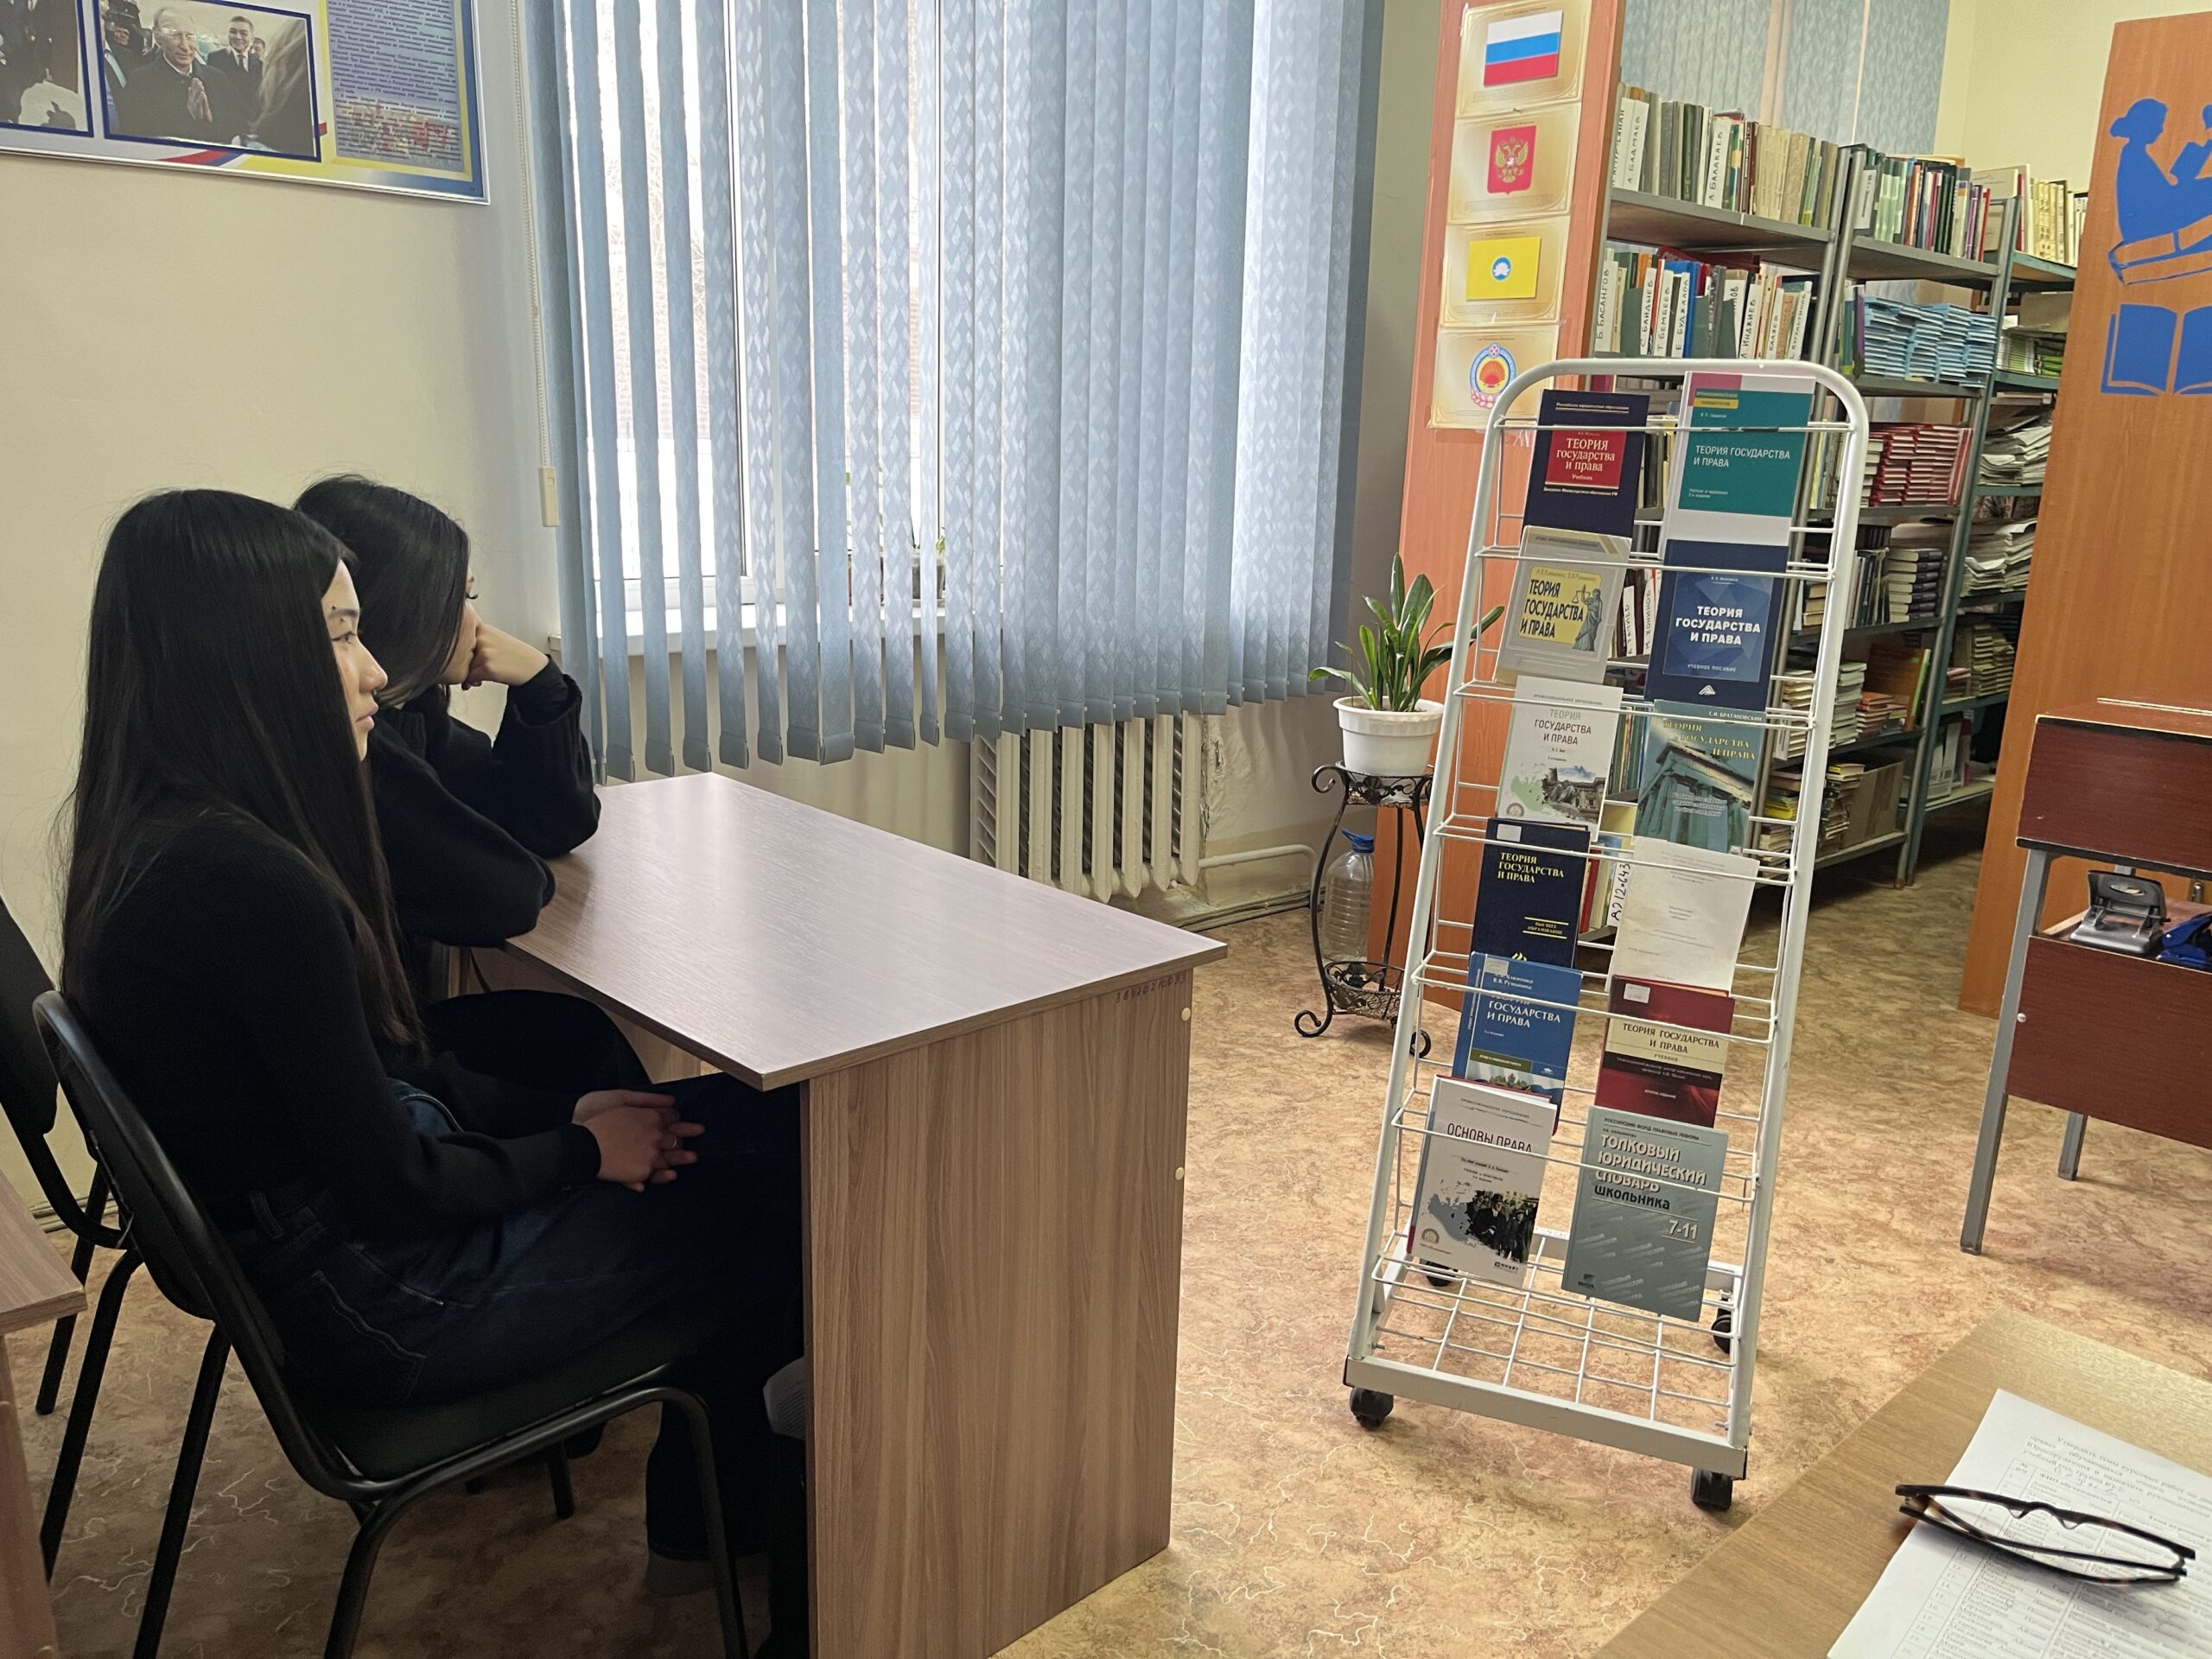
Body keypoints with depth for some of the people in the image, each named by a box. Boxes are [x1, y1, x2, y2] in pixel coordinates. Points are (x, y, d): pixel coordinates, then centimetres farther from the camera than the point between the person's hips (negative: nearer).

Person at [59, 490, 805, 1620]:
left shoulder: (158, 840, 2)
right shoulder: (256, 885, -29)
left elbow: (371, 1097, 7)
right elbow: (396, 1190, -23)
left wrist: (563, 1118, 1)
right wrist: (585, 1149, -7)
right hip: (383, 1303, -9)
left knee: (758, 1122, 9)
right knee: (775, 1195, 2)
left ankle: (701, 1514, 22)